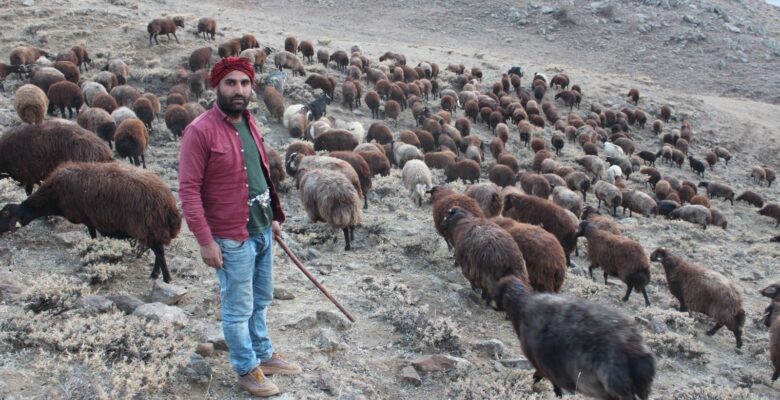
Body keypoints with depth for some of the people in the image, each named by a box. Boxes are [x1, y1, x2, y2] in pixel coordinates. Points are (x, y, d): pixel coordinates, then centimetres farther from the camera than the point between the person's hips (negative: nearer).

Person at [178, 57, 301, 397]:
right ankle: (247, 370, 24)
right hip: (233, 238, -8)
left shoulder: (249, 122, 7)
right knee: (239, 309, 7)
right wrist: (205, 241, -20)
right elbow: (188, 189, -18)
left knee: (261, 300, 22)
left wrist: (274, 217, 16)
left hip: (263, 231, 8)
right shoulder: (201, 131, -18)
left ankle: (264, 354, 39)